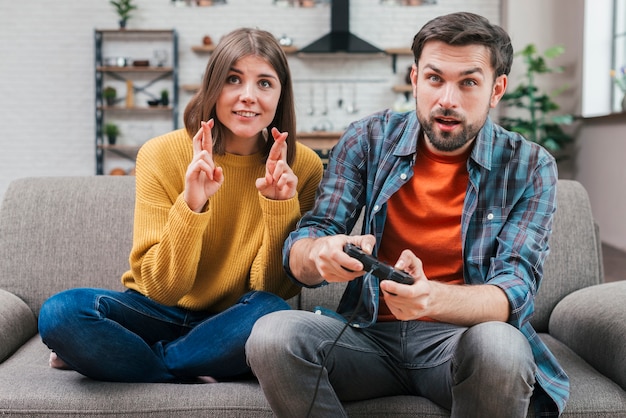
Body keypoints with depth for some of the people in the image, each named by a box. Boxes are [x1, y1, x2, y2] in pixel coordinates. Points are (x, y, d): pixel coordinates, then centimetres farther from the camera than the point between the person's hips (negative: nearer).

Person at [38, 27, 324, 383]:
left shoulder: (303, 166, -10)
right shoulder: (162, 155, -13)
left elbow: (275, 290, -12)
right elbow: (161, 288, -17)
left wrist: (281, 205, -27)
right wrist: (190, 205, -33)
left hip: (232, 322, 1)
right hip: (161, 311, -1)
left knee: (273, 314, -34)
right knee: (61, 312, -27)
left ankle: (116, 359, -15)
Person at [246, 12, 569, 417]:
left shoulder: (530, 167, -3)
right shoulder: (369, 139, 1)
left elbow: (515, 288, -13)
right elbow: (298, 255, -3)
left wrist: (432, 299, -36)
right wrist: (318, 254, -30)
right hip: (370, 334, 1)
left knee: (500, 346, -36)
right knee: (272, 336, -27)